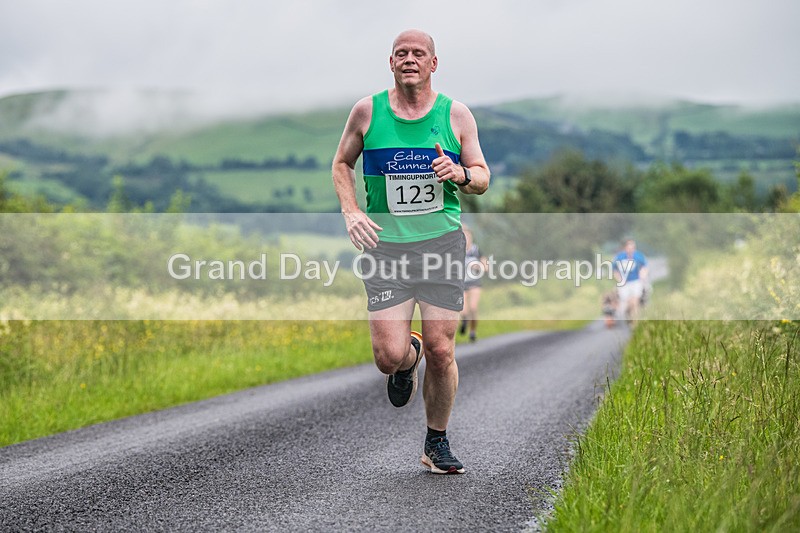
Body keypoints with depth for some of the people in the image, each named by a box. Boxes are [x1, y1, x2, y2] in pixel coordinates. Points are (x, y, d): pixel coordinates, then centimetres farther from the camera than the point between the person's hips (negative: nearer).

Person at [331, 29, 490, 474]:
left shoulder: (456, 114, 3)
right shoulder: (367, 111, 3)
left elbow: (483, 178, 10)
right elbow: (342, 163, 16)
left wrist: (459, 173, -13)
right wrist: (351, 212, 0)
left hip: (442, 241, 0)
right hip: (384, 243, 0)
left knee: (441, 351, -3)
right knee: (389, 356, -10)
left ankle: (437, 443, 18)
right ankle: (409, 357, 30)